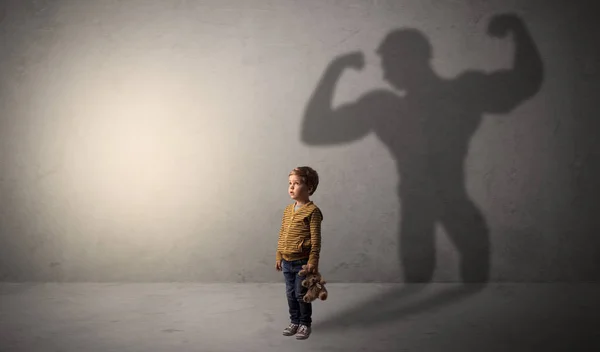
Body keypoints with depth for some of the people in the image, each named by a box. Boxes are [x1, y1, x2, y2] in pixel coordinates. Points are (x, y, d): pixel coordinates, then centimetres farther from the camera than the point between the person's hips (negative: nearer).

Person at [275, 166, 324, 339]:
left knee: (301, 294, 4)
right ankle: (294, 322, 30)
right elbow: (282, 235, 12)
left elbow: (315, 239, -15)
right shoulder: (288, 209, 7)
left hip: (302, 262, -6)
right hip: (287, 261, 6)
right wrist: (278, 256, 12)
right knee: (290, 294, 15)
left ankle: (305, 324, 21)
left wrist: (313, 261, -18)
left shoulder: (312, 211, -13)